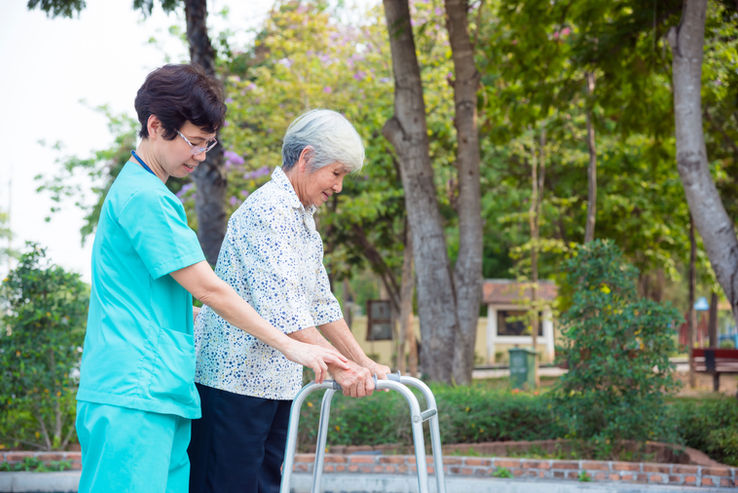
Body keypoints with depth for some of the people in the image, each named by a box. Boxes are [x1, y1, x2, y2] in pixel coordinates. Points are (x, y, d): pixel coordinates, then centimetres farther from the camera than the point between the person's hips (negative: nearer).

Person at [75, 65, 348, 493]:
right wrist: (290, 346, -5)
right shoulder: (145, 197, -10)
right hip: (133, 395, -10)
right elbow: (207, 288, -11)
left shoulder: (145, 190, 22)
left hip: (163, 393, 10)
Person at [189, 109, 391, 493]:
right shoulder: (267, 209, -15)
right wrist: (337, 366, -28)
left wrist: (362, 362, 13)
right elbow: (278, 306, -24)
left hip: (275, 383, 10)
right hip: (234, 378, -10)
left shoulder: (302, 217, 18)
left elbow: (320, 302, 20)